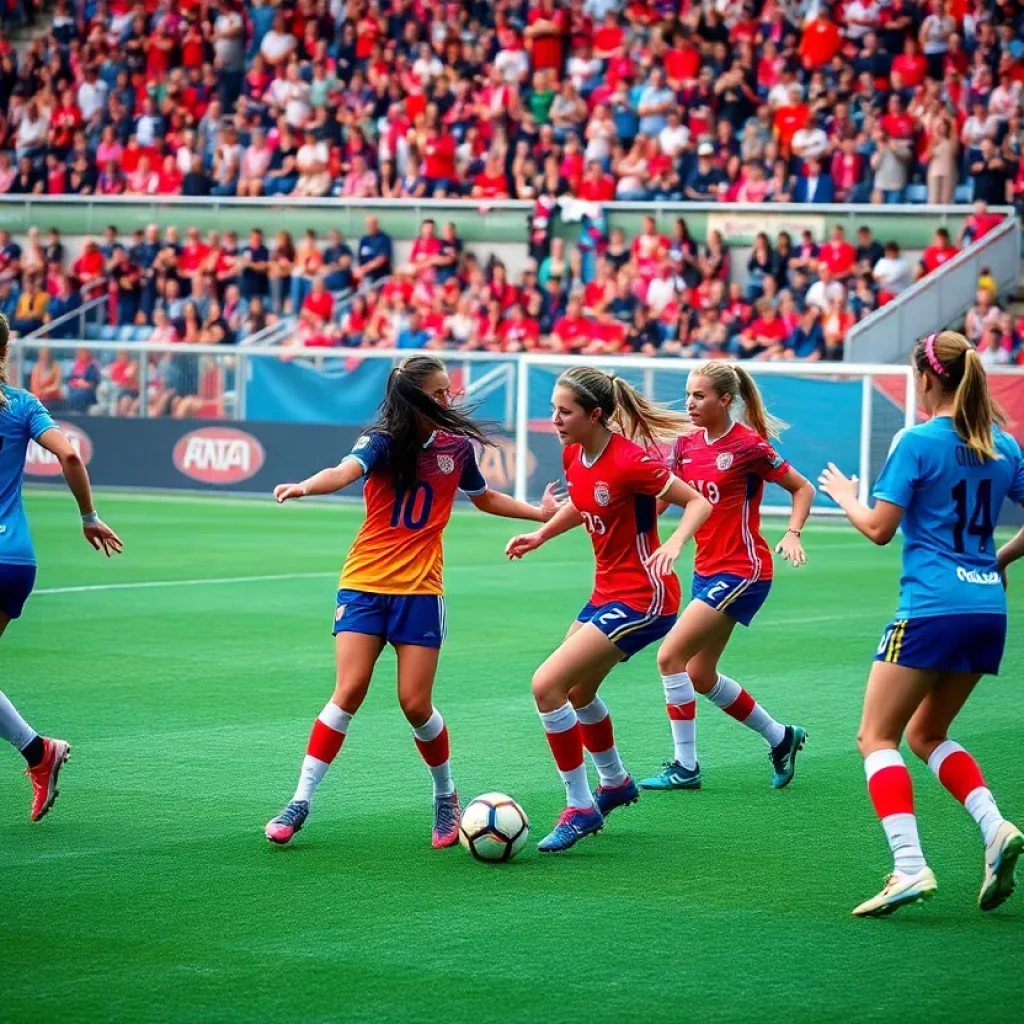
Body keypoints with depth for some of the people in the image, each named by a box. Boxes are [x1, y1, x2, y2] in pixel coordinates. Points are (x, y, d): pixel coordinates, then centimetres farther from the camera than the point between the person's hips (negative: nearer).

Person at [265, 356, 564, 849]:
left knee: (415, 703, -4)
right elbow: (345, 471, -31)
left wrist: (539, 512, 24)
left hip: (420, 590, 2)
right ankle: (300, 802, -3)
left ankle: (446, 796, 21)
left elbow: (484, 497, 26)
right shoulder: (383, 442, -9)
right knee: (349, 692, -11)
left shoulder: (456, 447, 4)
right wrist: (304, 487, -51)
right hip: (365, 584, -2)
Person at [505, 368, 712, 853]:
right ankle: (615, 782, 51)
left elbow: (698, 502, -17)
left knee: (547, 685, -16)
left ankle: (580, 808, -3)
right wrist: (540, 535, 11)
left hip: (643, 599, -9)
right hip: (608, 592, 9)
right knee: (578, 691, 25)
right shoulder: (574, 455, 1)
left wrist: (673, 544, -33)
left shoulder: (629, 460, -23)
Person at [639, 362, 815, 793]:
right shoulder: (686, 444, 5)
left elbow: (803, 488, -4)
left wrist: (792, 534, -18)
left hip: (742, 570, -8)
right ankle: (780, 737, 30)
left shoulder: (749, 446, -13)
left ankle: (685, 766, -4)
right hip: (707, 569, 8)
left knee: (670, 656, -14)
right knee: (701, 676, 12)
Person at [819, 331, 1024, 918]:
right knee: (927, 734, 21)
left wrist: (846, 497, 10)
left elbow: (880, 529, -9)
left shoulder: (918, 441, -8)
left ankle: (910, 869, -14)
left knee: (878, 738, 1)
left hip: (932, 610, -7)